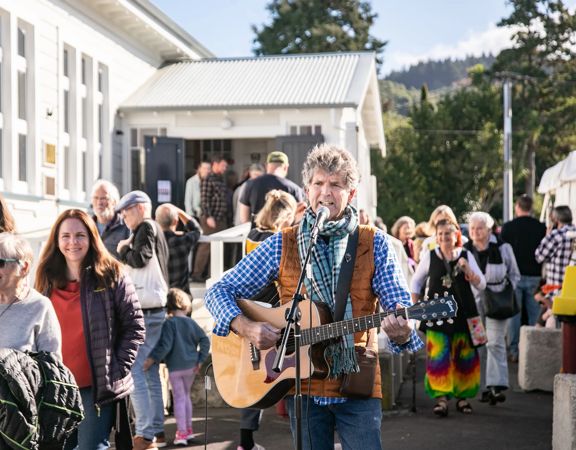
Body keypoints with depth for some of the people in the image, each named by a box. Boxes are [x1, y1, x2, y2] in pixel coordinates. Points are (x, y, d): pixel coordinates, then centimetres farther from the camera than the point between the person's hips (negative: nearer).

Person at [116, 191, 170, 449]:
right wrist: (129, 251, 9)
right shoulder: (155, 231, 21)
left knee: (135, 371, -10)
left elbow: (141, 259, -20)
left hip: (143, 310, -10)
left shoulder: (146, 227, -5)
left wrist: (123, 250, -3)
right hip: (154, 308, 10)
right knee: (150, 373, 11)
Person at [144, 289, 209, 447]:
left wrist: (152, 359, -15)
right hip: (191, 366, 5)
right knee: (186, 395, 19)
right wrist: (200, 360, 6)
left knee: (179, 398, 0)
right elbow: (204, 340, 3)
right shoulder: (191, 323, 5)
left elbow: (165, 345, -18)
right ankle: (188, 429, 25)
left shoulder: (169, 323, -11)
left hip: (175, 367, -5)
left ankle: (182, 433, -2)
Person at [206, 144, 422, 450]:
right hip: (302, 387, 1)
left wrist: (400, 330, -27)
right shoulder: (281, 245, 2)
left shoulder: (374, 244, 2)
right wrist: (246, 327, -15)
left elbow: (401, 306, -3)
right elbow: (219, 292, 3)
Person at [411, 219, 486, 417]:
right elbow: (416, 281, 13)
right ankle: (441, 398, -7)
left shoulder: (466, 256, 4)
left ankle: (463, 396, 20)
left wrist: (467, 269, -14)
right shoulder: (430, 256, 2)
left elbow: (481, 285, 2)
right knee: (438, 357, -10)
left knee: (464, 357, 6)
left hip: (463, 313, 2)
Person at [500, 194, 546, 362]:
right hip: (534, 276, 2)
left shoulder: (508, 227, -8)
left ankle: (514, 351, 3)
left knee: (514, 313, 4)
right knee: (533, 314, 8)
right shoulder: (541, 227, -2)